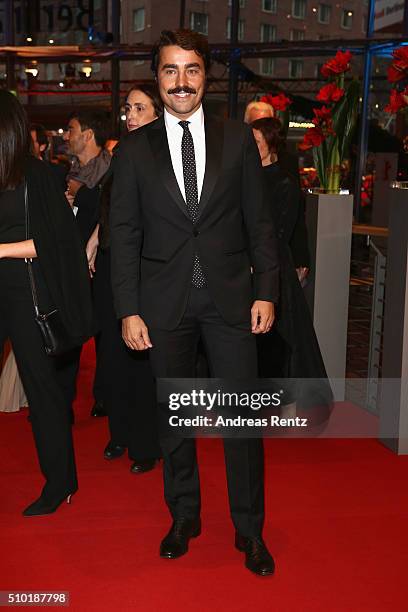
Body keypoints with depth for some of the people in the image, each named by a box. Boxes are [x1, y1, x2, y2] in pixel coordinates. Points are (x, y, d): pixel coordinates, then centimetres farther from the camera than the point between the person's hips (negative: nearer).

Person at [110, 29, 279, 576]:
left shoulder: (238, 139, 3)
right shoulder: (134, 150, 2)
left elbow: (258, 221, 4)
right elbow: (124, 234, 1)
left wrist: (266, 291, -2)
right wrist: (128, 310, -4)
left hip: (230, 296, 0)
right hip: (165, 302, 1)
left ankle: (249, 529, 21)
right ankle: (185, 517, 32)